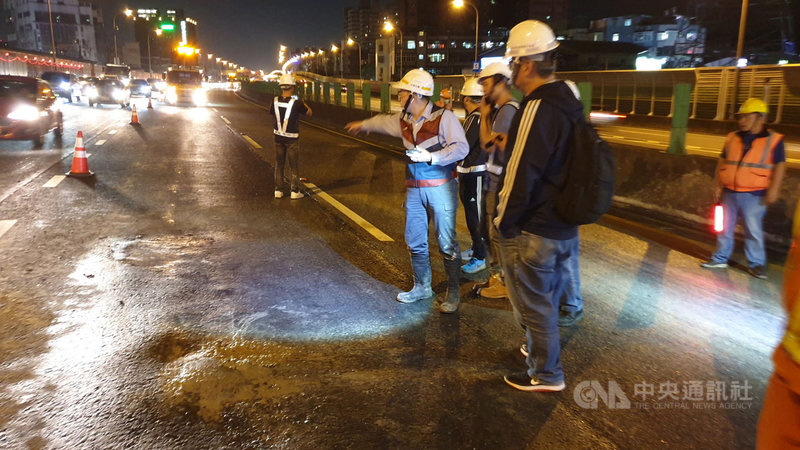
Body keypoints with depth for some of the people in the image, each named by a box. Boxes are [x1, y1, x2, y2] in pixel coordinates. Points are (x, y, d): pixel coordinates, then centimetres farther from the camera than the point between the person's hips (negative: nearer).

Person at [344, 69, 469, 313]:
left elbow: (461, 147, -18)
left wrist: (431, 156, -23)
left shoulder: (443, 117, -13)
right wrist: (363, 125, 47)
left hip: (440, 188, -7)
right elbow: (384, 121, 31)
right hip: (415, 189, 7)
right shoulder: (403, 120, 10)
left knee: (446, 243, -3)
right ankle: (422, 287, 29)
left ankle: (453, 293, 11)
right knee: (415, 241, 13)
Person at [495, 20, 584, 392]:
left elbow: (521, 176, -23)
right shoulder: (568, 101, 7)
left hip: (532, 232, -9)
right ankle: (542, 351, 45)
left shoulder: (537, 109, -23)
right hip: (564, 228, 9)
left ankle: (545, 375, 24)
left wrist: (503, 222, -12)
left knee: (533, 304, 8)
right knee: (547, 298, 25)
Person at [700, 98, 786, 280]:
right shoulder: (732, 138, 8)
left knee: (753, 230, -1)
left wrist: (773, 190, -9)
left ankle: (757, 264, 11)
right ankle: (721, 258, 22)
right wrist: (718, 185, 10)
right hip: (730, 192, 4)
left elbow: (780, 166, -3)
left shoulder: (774, 140, -3)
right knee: (725, 226, 11)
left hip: (754, 195, -4)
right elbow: (722, 161, 13)